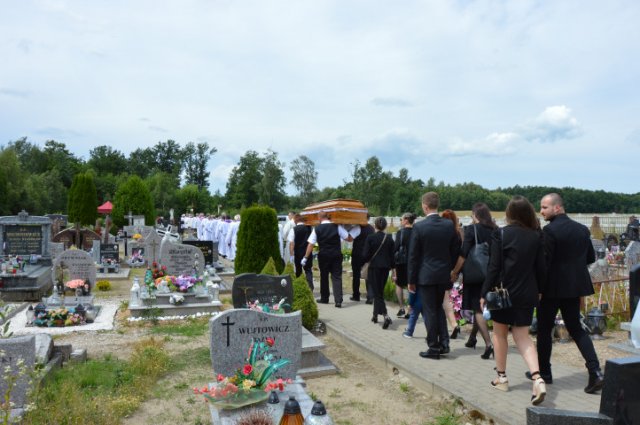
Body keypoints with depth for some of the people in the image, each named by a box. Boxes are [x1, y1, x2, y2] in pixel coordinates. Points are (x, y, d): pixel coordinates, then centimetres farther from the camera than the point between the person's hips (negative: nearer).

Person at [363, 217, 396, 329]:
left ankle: (386, 316, -21)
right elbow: (392, 255, 3)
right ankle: (375, 315, 28)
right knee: (379, 291, 19)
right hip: (385, 268, 5)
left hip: (374, 267, -4)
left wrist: (365, 262, 11)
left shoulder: (370, 238, -10)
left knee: (377, 293, -3)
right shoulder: (389, 239, 1)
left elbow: (366, 255, -10)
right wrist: (393, 268, 12)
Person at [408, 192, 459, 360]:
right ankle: (443, 343, 20)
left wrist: (411, 280, -2)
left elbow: (413, 256, -9)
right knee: (438, 308, 20)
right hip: (443, 275, 5)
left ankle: (434, 348, 12)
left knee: (430, 311, 5)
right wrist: (451, 272, 15)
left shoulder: (419, 227, -14)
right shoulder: (449, 225, -2)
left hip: (425, 276, -4)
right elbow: (455, 251, 4)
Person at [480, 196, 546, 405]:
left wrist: (484, 293, -6)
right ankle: (537, 378, -5)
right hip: (527, 294, 4)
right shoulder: (536, 236, 0)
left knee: (500, 333, 14)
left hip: (504, 291, -4)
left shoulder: (501, 234, -12)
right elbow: (540, 267, 5)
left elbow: (494, 267, -12)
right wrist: (538, 290, 17)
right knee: (522, 335, 12)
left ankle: (502, 377, 25)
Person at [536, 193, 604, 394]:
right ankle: (595, 371, 4)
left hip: (553, 287, -6)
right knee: (575, 328, 16)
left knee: (544, 328, 9)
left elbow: (544, 261, -18)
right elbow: (591, 257, 12)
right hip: (575, 286, 7)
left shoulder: (550, 230, -16)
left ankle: (543, 371, 19)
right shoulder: (582, 229, 6)